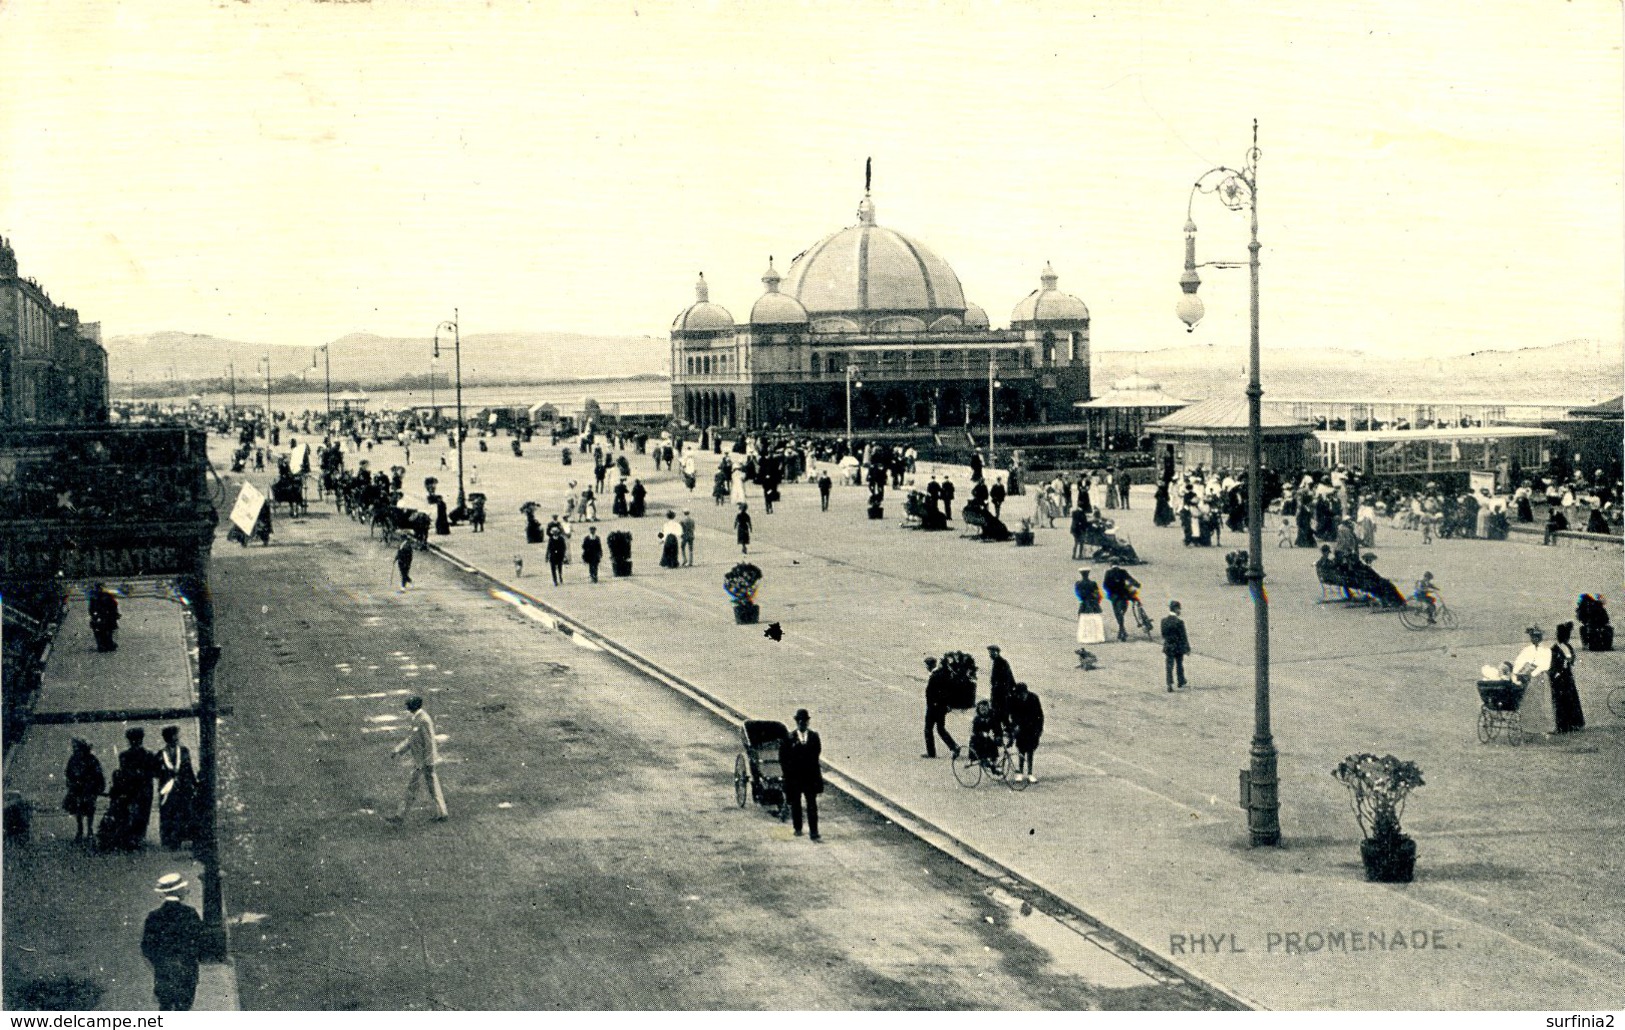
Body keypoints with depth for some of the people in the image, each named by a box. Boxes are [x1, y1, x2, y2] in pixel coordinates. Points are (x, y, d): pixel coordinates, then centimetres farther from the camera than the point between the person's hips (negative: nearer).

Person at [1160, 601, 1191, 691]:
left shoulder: (1164, 620, -4)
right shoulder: (1179, 621, -18)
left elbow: (1163, 634, 6)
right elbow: (1183, 636, -13)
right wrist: (1187, 648, -5)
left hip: (1168, 647, 3)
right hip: (1178, 647, -3)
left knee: (1169, 667, 4)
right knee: (1179, 666, 16)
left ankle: (1170, 685, -2)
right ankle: (1181, 683, 29)